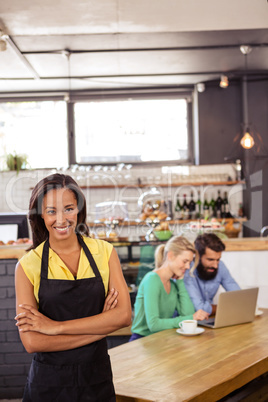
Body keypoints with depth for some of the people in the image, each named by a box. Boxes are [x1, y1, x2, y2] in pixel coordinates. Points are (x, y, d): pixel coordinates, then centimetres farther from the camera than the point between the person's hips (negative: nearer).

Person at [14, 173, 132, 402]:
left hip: (97, 380, 2)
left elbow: (124, 315, -11)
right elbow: (32, 342, -15)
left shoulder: (104, 252, -2)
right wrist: (100, 326, -15)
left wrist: (57, 326, -16)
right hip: (48, 383, -1)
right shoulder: (28, 265, -8)